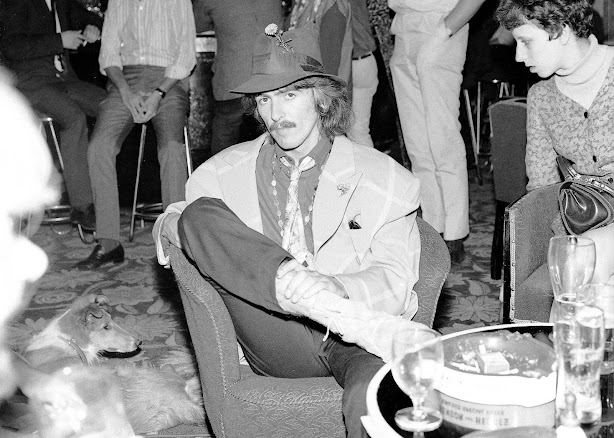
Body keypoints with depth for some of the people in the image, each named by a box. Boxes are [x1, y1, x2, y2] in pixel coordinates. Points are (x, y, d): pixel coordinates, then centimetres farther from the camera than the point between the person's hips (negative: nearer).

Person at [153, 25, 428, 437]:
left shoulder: (382, 177, 6)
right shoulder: (226, 171, 14)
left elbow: (395, 282, -2)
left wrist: (317, 288, -22)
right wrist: (172, 223, -4)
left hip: (351, 342, -3)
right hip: (277, 348, 4)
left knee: (373, 397, -41)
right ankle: (358, 321, -30)